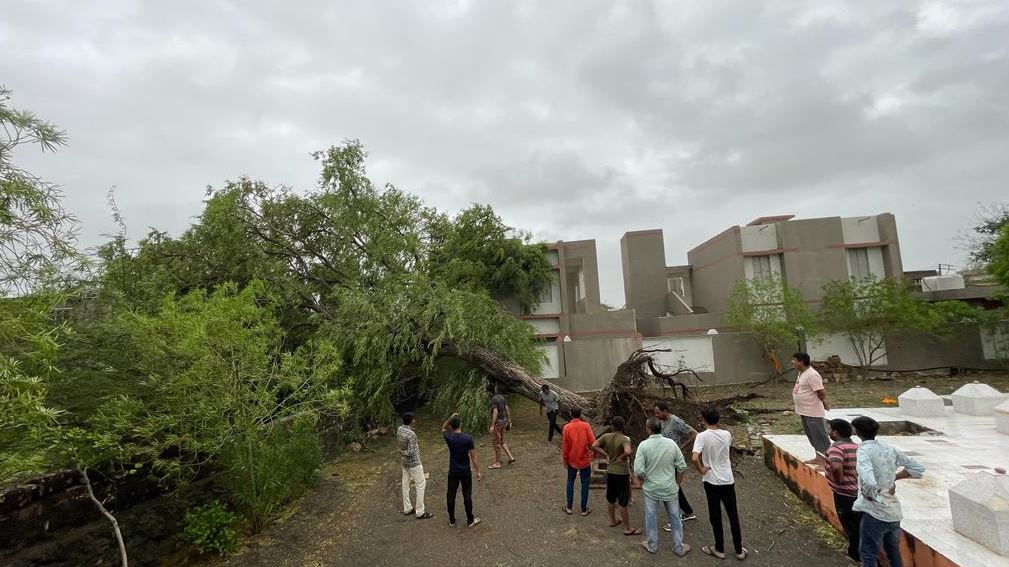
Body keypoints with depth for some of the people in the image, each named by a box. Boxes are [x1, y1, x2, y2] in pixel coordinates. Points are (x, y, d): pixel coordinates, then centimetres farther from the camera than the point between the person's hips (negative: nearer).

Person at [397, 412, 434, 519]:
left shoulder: (400, 429, -5)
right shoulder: (411, 434, -29)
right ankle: (420, 513, 9)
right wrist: (402, 451, -11)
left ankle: (407, 509, 31)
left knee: (405, 484, 18)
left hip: (405, 462, 9)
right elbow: (410, 452, -27)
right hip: (414, 463, -9)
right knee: (421, 485, 3)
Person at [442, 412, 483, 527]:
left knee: (451, 496, 15)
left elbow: (443, 428, 12)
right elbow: (474, 456, -11)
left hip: (453, 472, 1)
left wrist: (450, 418, -1)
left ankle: (452, 520, 27)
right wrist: (477, 471, -1)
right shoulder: (468, 438, -17)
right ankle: (470, 520, 21)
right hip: (465, 472, -1)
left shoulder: (449, 437, -13)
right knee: (467, 496, 10)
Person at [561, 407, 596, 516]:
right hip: (585, 460, -1)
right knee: (585, 484, 10)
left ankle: (569, 507, 21)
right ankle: (584, 509, 17)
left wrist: (565, 459, 6)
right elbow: (592, 442, -12)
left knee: (570, 482, 16)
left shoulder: (566, 427, -10)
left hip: (572, 460, 1)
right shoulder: (586, 426, -12)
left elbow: (564, 446, -6)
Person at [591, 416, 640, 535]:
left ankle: (613, 521, 38)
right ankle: (627, 528, 16)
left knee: (611, 498, 21)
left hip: (610, 471, 5)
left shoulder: (606, 436, -5)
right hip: (622, 473, -5)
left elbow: (594, 446, -9)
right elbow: (628, 451, -38)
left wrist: (605, 455, -3)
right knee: (623, 502, 5)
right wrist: (622, 457, -18)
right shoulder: (624, 439, -20)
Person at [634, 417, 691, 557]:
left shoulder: (644, 445, -19)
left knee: (651, 517, 14)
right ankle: (679, 547, 29)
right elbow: (681, 466, -4)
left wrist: (643, 482, 2)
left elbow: (638, 470, -19)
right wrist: (678, 482, 12)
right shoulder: (671, 443, -11)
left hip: (651, 489, -2)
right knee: (674, 516, 16)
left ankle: (652, 546, 29)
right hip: (670, 488, 2)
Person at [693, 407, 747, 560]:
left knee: (715, 516, 11)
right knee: (733, 515, 16)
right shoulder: (726, 434, -5)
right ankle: (739, 550, 26)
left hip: (711, 481, -3)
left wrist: (701, 470, -12)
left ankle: (719, 549, 24)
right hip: (728, 480, 4)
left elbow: (695, 458, -29)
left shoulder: (702, 436, -17)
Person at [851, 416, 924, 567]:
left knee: (868, 554, 6)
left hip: (875, 513, -7)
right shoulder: (890, 449, 3)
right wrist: (894, 477, 8)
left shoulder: (863, 450, -19)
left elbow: (869, 483, -32)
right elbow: (918, 469, 10)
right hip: (894, 512, 7)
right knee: (894, 552, 24)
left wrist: (869, 495, -12)